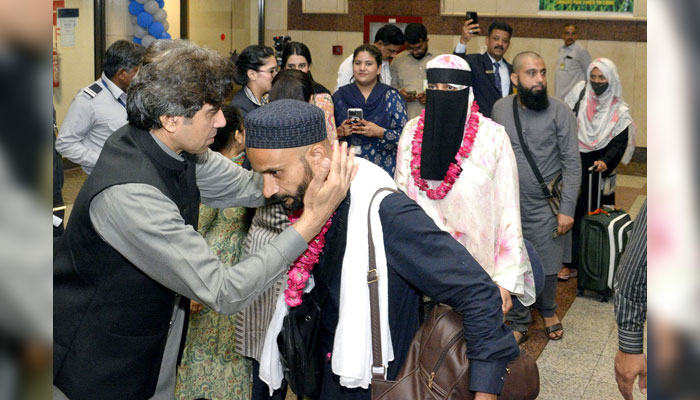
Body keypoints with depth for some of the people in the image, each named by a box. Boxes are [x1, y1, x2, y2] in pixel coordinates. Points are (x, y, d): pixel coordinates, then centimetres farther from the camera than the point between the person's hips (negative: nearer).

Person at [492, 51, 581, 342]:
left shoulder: (560, 111, -8)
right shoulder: (500, 108, 1)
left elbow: (572, 163, -7)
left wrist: (567, 209, -12)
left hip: (546, 207, -2)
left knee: (547, 266, 9)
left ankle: (547, 311, 39)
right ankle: (518, 321, 29)